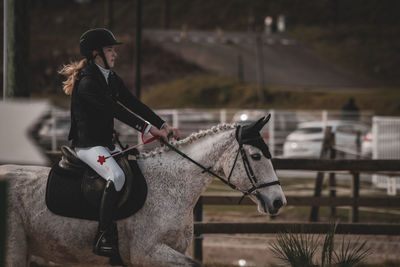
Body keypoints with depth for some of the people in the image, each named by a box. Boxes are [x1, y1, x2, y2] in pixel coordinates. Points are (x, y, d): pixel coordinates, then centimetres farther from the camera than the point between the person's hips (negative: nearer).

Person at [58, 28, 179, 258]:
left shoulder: (112, 79, 12)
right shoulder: (87, 82, -18)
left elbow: (134, 104, 7)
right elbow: (114, 109, -27)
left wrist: (163, 125, -5)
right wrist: (147, 127, -31)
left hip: (107, 143, 10)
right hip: (87, 144, -9)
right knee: (117, 176, -31)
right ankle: (104, 239, -29)